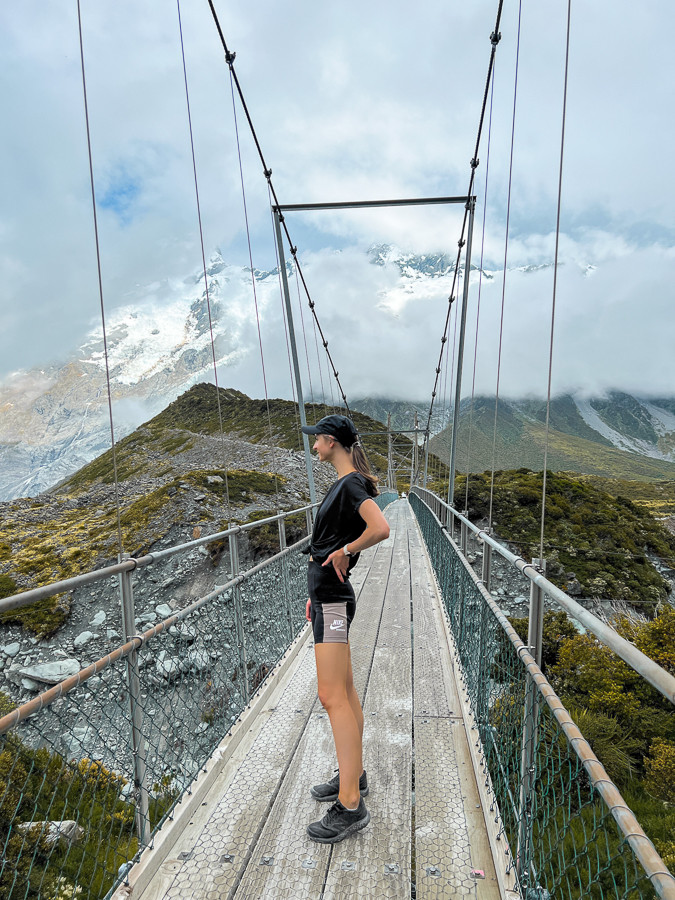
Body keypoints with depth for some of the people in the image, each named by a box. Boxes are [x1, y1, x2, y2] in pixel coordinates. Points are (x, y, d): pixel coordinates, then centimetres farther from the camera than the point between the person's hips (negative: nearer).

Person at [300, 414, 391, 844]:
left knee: (333, 697, -4)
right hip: (328, 596, 10)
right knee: (344, 692, 18)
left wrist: (344, 552, -16)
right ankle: (354, 775, 33)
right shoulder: (342, 484, 14)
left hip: (335, 600, -10)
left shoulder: (352, 483, -16)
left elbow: (381, 529, -32)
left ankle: (351, 805, 7)